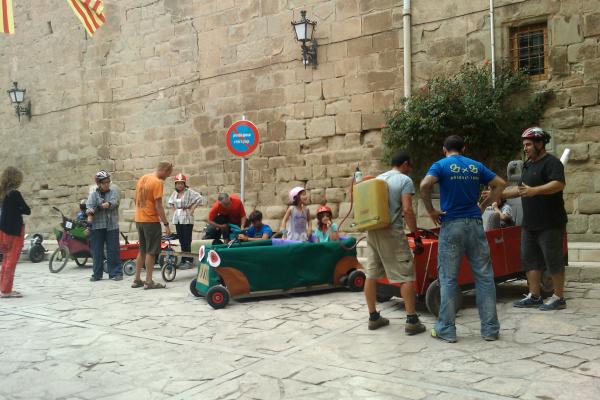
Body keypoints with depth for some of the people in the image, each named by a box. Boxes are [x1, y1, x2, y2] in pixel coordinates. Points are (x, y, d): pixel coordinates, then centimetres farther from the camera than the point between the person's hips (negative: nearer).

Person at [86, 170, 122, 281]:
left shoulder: (113, 191, 5)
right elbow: (89, 208, -9)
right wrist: (89, 224, -23)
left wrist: (99, 207, -20)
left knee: (113, 250, 1)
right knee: (97, 251, 6)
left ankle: (116, 273, 9)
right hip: (97, 226, 1)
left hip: (112, 226, -1)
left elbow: (113, 203, -12)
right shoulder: (93, 194, 4)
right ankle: (97, 274, 17)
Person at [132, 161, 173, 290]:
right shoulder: (158, 182, -14)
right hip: (151, 221, -8)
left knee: (142, 250, 16)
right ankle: (149, 282, 2)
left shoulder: (142, 179, 11)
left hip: (139, 219, 8)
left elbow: (136, 200, 17)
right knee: (151, 252, -1)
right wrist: (166, 224, -16)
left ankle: (137, 280, 20)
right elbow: (158, 206, -18)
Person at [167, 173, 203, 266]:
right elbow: (170, 202, 29)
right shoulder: (175, 193, 13)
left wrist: (192, 209, -12)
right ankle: (183, 259, 15)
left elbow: (199, 198, -16)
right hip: (177, 218, 7)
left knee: (187, 240, -10)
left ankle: (188, 259, -6)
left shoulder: (189, 192, -8)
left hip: (187, 218, -7)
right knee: (181, 240, 9)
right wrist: (174, 209, 14)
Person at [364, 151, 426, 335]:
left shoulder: (377, 179, 16)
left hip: (372, 231, 7)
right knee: (407, 276, -1)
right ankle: (411, 321, -2)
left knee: (372, 275, 9)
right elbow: (407, 210, -13)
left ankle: (373, 317, 17)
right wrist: (415, 234, -8)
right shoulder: (405, 180, -3)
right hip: (392, 232, -7)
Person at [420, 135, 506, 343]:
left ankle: (446, 330, 7)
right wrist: (483, 205, 12)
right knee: (484, 277, 8)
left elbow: (424, 185, -17)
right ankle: (490, 329, 12)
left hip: (451, 225, -3)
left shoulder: (441, 165, 1)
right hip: (475, 224, 3)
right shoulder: (476, 166, 13)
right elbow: (500, 184, 13)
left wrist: (431, 211, -7)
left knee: (448, 279, 3)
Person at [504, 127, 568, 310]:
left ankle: (559, 298, 8)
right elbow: (521, 189, 27)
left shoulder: (551, 162, -9)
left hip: (550, 224, -9)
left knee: (553, 260, -1)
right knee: (530, 259, 9)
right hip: (529, 223, 9)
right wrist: (500, 194, 18)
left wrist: (535, 190, -38)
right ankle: (534, 297, 15)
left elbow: (559, 184, -25)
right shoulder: (528, 165, 18)